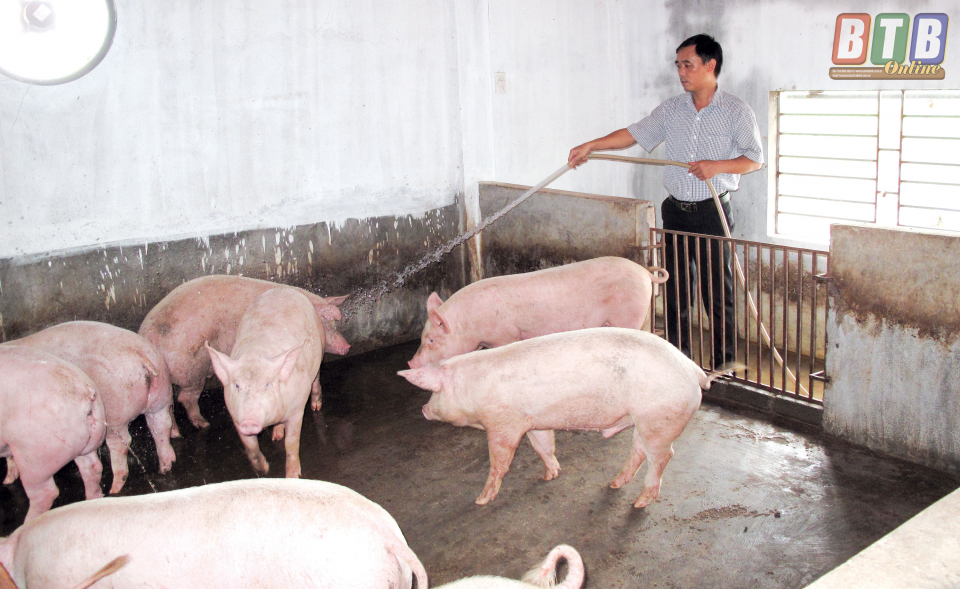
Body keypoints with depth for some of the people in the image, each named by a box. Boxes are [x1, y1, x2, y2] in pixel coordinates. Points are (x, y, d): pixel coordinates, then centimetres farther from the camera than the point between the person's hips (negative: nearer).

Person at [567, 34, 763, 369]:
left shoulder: (736, 111, -3)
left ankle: (725, 364, 13)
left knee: (718, 291, -1)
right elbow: (634, 134, 7)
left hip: (713, 212, -4)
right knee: (675, 288, 10)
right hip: (676, 211, 4)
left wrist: (717, 166, -17)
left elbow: (755, 159, -3)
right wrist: (591, 145, -2)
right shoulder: (671, 109, 8)